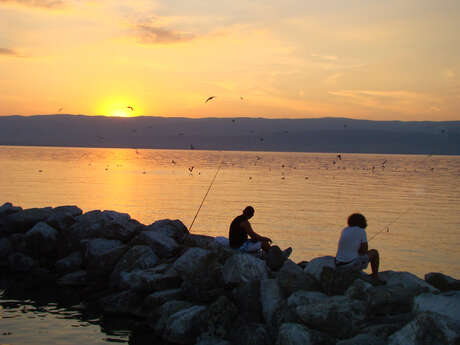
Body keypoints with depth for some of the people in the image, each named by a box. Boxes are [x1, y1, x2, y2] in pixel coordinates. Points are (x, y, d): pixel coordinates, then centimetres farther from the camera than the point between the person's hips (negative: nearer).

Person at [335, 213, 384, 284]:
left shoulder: (344, 230, 13)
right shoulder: (361, 231, -5)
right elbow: (364, 251, -4)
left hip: (339, 264, 6)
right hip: (352, 264, -6)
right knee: (374, 252, 17)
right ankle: (375, 278, 23)